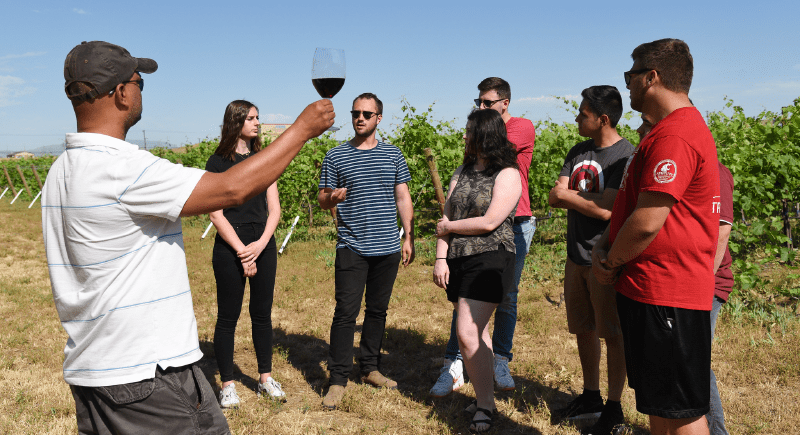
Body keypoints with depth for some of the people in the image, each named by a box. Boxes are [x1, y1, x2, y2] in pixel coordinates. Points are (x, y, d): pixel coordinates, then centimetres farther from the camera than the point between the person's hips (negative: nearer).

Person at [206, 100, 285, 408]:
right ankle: (227, 385, 13)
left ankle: (265, 378, 21)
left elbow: (274, 209, 7)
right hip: (230, 246, -4)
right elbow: (216, 213, -7)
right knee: (228, 317, 2)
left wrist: (261, 243, -8)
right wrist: (242, 251, -12)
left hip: (263, 244, 4)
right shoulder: (218, 161, -2)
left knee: (262, 313, 10)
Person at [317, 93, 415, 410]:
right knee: (346, 312, -5)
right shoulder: (335, 156, 4)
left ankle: (370, 368, 25)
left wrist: (408, 236, 6)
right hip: (351, 249, -2)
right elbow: (322, 200, 5)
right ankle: (338, 379, 3)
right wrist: (332, 197, -18)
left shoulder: (393, 155, 9)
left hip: (387, 248, 3)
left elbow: (403, 198, 12)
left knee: (378, 310, 11)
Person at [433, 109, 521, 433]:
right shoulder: (463, 171, 16)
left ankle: (484, 405, -1)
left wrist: (448, 227, -4)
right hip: (458, 261, 7)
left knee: (467, 333, -14)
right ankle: (486, 398, 25)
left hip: (490, 259, -7)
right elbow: (446, 216, 9)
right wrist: (441, 257, -1)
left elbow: (489, 222, -16)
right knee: (477, 332, 13)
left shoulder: (508, 174, -6)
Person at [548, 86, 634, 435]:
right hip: (576, 257, 8)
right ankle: (590, 398, 32)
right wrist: (583, 198, -15)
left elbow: (606, 210, -22)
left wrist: (567, 195, -10)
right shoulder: (578, 152, 10)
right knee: (583, 330, 16)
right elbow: (554, 198, 4)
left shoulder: (626, 156, -14)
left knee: (612, 335, 4)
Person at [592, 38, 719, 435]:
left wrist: (611, 262, -7)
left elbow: (647, 222, -24)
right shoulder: (667, 130, 17)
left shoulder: (674, 137, -20)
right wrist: (603, 246, 4)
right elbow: (631, 204, 20)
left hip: (666, 295, -11)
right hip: (646, 288, 11)